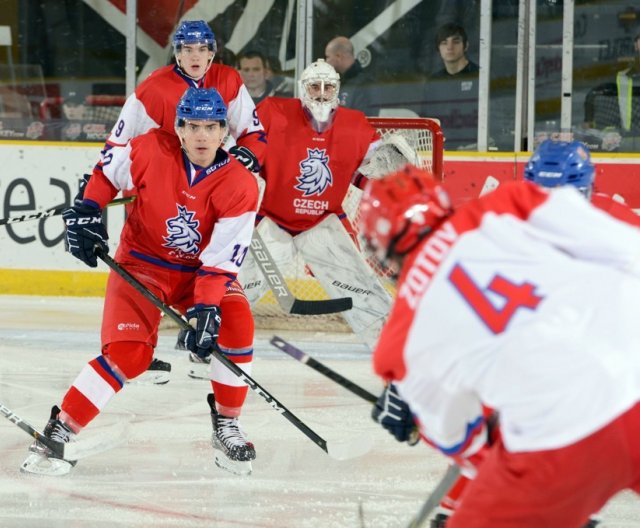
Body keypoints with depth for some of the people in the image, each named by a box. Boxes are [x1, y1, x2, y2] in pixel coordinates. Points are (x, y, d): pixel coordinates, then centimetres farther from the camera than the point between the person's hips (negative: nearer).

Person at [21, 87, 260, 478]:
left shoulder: (240, 185, -17)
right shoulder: (153, 151, -17)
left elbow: (222, 258, -20)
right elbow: (108, 170, 4)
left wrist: (206, 308, -30)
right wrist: (87, 211, -6)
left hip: (201, 270, 2)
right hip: (142, 264, -2)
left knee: (236, 326, -23)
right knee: (128, 353, -21)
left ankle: (226, 427, -3)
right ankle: (58, 432, -13)